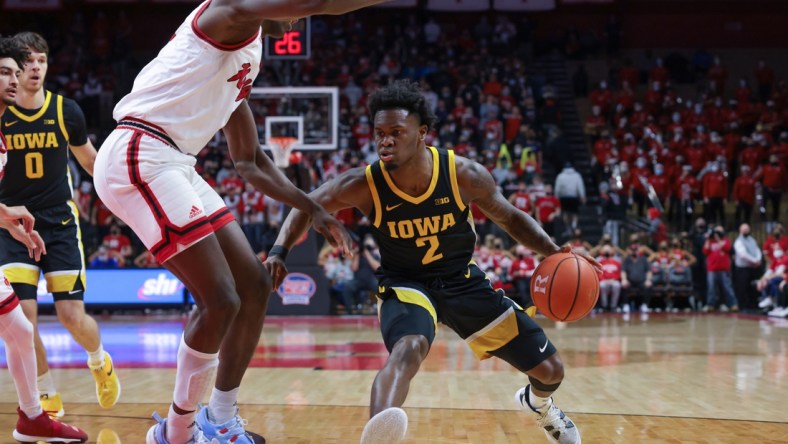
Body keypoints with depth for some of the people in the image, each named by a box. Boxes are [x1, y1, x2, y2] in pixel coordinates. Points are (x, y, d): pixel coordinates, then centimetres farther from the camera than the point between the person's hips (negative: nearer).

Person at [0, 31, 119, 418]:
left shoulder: (66, 111, -4)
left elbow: (90, 161, 13)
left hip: (60, 222, 0)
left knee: (72, 316, -5)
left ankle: (100, 363, 29)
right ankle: (48, 398, 7)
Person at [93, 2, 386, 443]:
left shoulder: (249, 50, 24)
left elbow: (250, 160, 31)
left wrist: (313, 209, 28)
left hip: (173, 166, 10)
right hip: (138, 157, -10)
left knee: (254, 285, 11)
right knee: (220, 300, -13)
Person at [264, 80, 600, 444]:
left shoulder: (465, 175, -21)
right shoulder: (363, 185, -23)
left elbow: (510, 218, -5)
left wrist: (555, 253, -20)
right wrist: (279, 251, -19)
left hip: (463, 280, 3)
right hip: (405, 285, -3)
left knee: (550, 370, 8)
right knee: (407, 350, -40)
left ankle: (538, 404, 47)